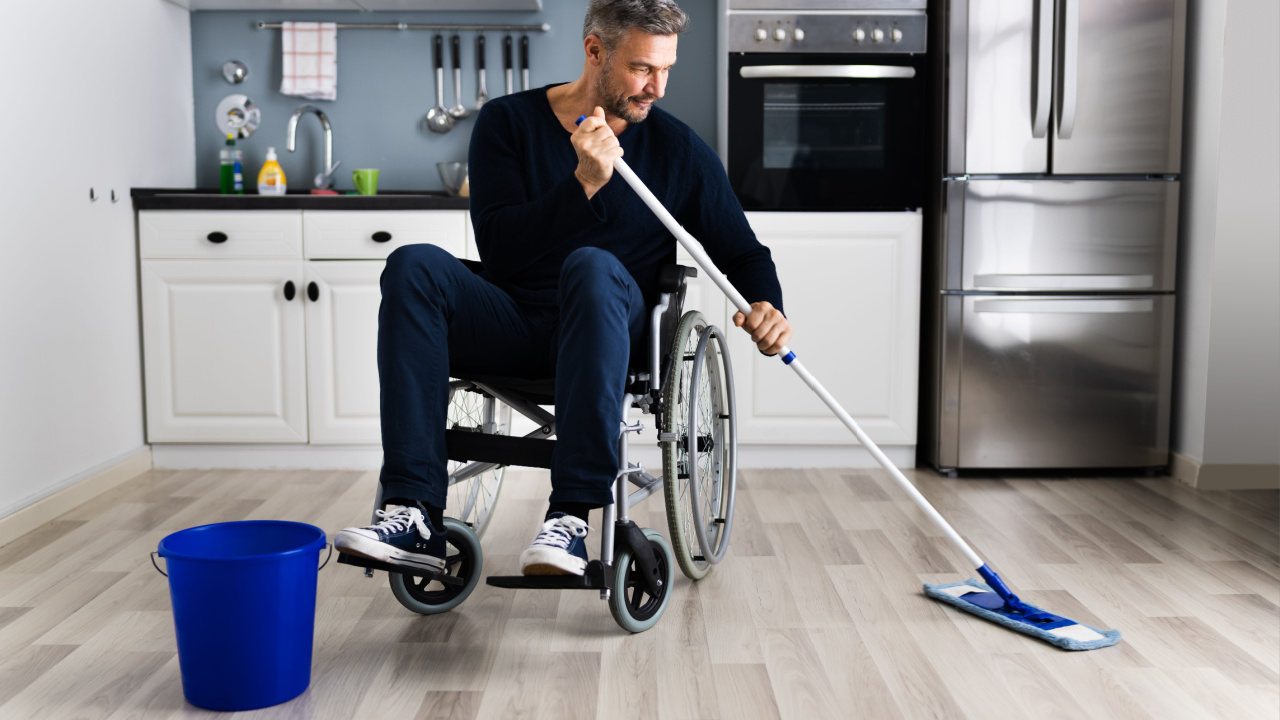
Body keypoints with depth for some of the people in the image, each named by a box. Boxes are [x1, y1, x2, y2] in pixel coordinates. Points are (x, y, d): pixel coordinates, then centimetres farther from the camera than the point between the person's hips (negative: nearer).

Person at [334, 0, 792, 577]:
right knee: (415, 264, -26)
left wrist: (766, 304, -11)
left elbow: (740, 251, 11)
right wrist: (584, 184, -22)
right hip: (512, 326, 1)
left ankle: (571, 519, -41)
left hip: (612, 330, -1)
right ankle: (416, 518, -33)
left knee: (593, 266, -35)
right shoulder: (507, 122, 3)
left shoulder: (678, 148, 5)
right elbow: (497, 248, -9)